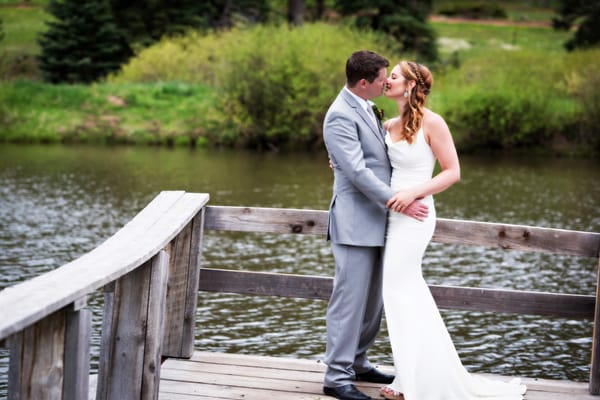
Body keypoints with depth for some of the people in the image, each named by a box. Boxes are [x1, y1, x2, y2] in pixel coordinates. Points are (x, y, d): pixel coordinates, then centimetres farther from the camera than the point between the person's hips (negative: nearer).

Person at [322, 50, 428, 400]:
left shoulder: (366, 108, 14)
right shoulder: (341, 115, -15)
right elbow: (358, 172, -21)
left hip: (376, 220, 9)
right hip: (355, 222, -9)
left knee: (373, 299, 14)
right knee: (351, 298, -6)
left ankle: (357, 363, 25)